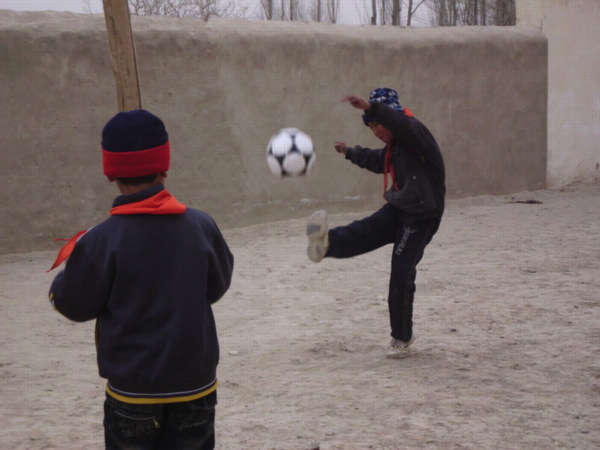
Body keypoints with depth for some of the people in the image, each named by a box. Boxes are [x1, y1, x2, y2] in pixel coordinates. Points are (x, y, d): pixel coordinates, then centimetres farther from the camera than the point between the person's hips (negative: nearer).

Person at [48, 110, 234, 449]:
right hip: (196, 385, 2)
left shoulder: (100, 242, -16)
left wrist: (69, 268, 15)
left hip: (133, 394, -2)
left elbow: (75, 306, -4)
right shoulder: (202, 226, -8)